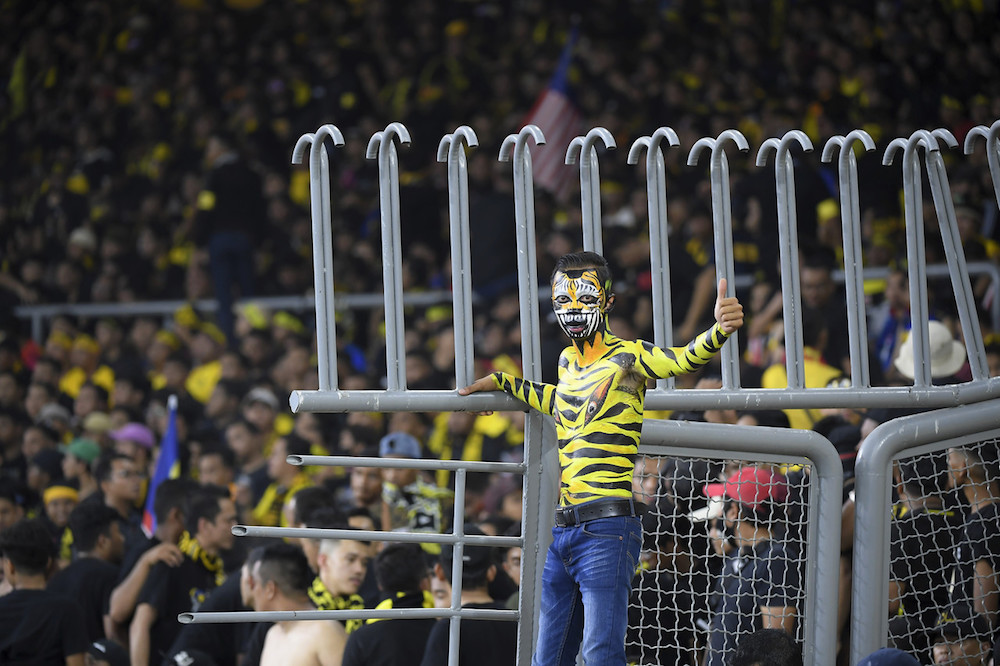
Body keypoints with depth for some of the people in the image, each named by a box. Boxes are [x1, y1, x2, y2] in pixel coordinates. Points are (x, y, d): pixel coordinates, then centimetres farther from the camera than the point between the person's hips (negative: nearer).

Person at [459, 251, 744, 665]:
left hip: (606, 530, -8)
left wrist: (720, 329, -41)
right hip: (561, 533, 8)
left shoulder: (627, 357, -3)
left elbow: (686, 360, -21)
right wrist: (500, 382, 46)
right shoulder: (568, 361, 18)